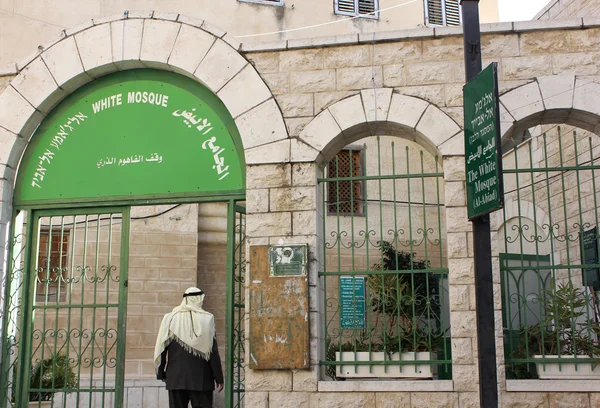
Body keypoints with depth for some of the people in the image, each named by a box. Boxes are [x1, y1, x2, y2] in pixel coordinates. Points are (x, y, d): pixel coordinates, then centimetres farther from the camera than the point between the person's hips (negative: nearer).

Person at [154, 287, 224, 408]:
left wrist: (161, 373, 16)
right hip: (201, 379, -2)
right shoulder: (206, 319, -7)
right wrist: (219, 378, 0)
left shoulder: (170, 318, 2)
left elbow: (161, 349, 5)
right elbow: (213, 352, -7)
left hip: (175, 378, 3)